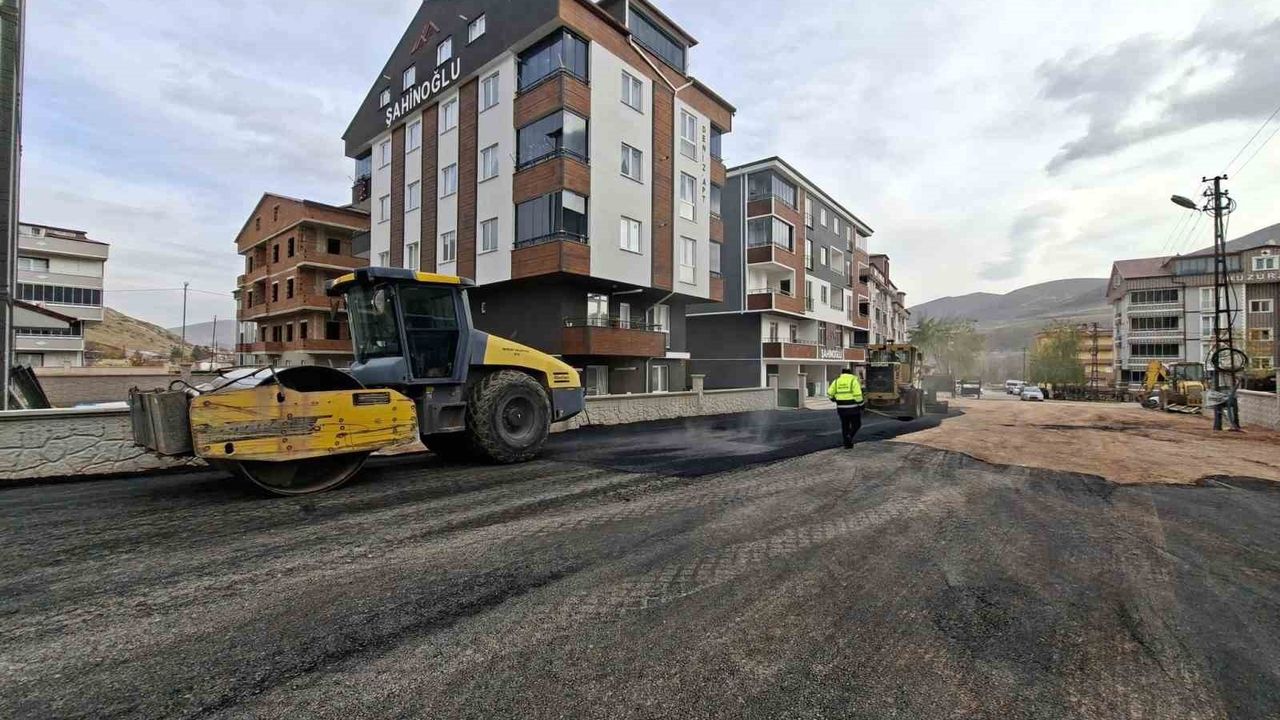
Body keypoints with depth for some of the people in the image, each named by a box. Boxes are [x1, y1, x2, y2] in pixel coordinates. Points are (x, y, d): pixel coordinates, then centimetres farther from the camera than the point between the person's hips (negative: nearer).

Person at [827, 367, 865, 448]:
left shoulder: (837, 381, 7)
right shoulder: (854, 380, -4)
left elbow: (830, 393, 4)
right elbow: (857, 395, -13)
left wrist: (835, 399, 22)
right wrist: (861, 405, -4)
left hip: (841, 408, 4)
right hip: (852, 407, -3)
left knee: (845, 426, 12)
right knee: (856, 424, 11)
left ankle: (847, 443, 13)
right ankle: (849, 436, -12)